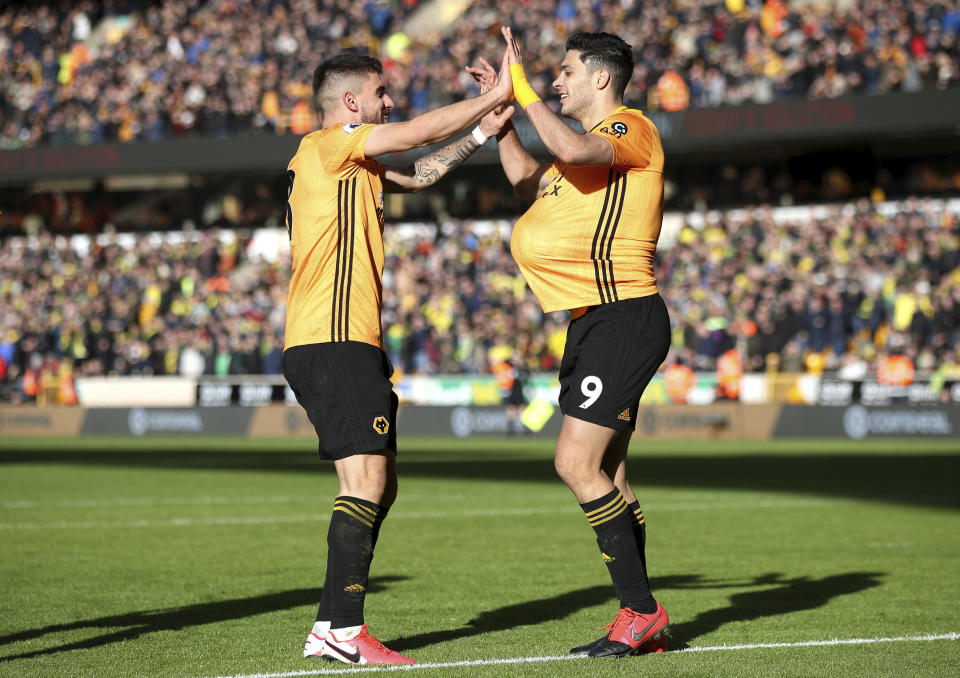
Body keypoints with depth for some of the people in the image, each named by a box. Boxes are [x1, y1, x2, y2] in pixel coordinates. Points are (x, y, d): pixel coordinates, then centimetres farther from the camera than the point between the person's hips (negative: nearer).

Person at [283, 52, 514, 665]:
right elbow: (419, 132, -10)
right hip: (333, 341, -10)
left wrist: (483, 131, 18)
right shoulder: (325, 146, -6)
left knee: (379, 487, 10)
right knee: (366, 481, -16)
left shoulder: (355, 165, 22)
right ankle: (343, 629, -18)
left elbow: (420, 172, 29)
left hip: (353, 345, 10)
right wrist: (495, 96, -1)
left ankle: (333, 627, 12)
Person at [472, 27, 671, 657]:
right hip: (598, 322, 10)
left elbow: (572, 149, -30)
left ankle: (643, 612, -11)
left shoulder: (632, 129, -9)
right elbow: (530, 180, 34)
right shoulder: (593, 144, 20)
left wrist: (523, 86, -21)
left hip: (623, 318, -10)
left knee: (578, 464, -16)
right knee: (608, 475, 10)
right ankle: (641, 621, 15)